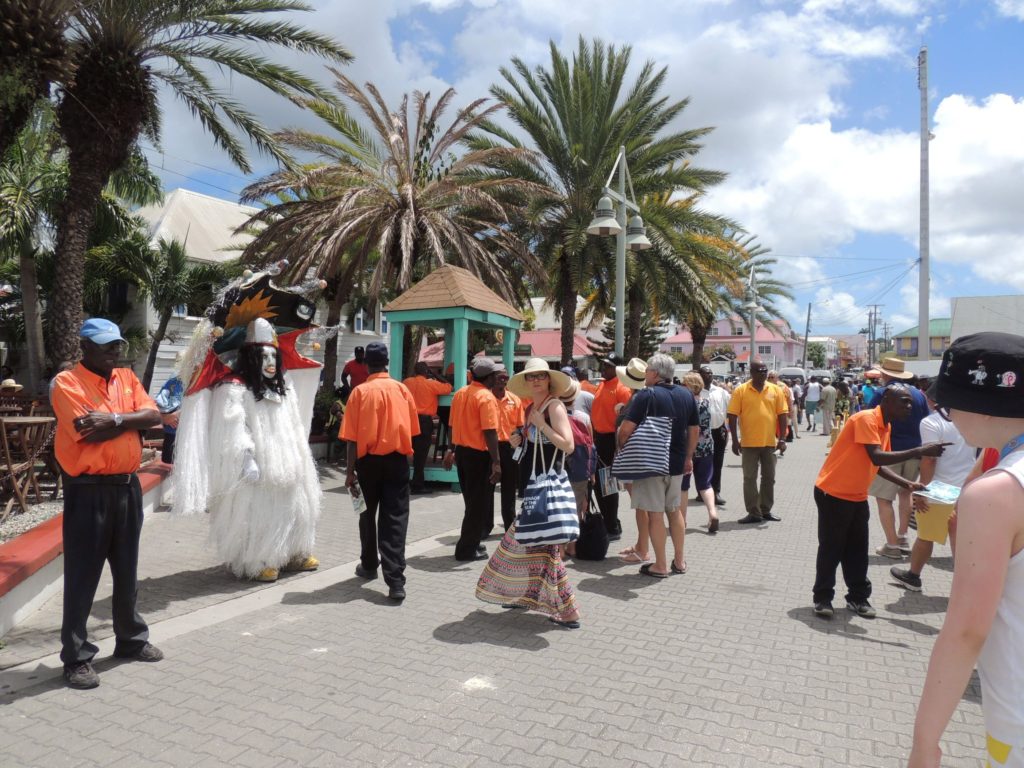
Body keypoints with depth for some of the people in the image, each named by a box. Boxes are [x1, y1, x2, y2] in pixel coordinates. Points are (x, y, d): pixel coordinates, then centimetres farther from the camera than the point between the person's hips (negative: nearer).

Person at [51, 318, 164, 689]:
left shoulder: (127, 378, 10)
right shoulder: (67, 382, -9)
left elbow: (153, 415, -3)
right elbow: (90, 432, -20)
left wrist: (114, 419, -15)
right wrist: (131, 421, -7)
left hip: (128, 486, 6)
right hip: (88, 491, -6)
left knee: (127, 571, 17)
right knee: (82, 576, 3)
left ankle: (132, 640, 31)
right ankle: (76, 657, 14)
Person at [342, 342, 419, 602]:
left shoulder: (360, 392, -6)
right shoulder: (402, 390, 1)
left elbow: (352, 437, -9)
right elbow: (411, 430, 6)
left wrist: (350, 470, -4)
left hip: (369, 460, -1)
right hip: (397, 459, 1)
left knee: (368, 514, 18)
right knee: (395, 519, -1)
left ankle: (369, 566, 33)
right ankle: (396, 582, -8)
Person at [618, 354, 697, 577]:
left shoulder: (646, 395, -14)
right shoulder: (686, 395, 5)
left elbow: (626, 429, -20)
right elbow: (695, 430, 11)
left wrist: (623, 448, -2)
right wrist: (688, 457, 21)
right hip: (677, 462, 6)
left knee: (654, 514, 3)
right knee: (675, 511, 19)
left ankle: (660, 566, 9)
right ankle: (679, 561, 27)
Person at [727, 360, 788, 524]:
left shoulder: (775, 390, 3)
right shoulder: (740, 391, -5)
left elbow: (782, 415, 4)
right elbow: (732, 416, -6)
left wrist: (781, 438, -4)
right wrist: (735, 440, -10)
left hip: (770, 442, 3)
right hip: (749, 443, -3)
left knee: (769, 477, 12)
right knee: (749, 478, 3)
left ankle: (766, 510, 25)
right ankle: (753, 512, 11)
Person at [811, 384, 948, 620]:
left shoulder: (886, 426, 8)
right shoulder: (866, 419, -20)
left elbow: (879, 465, 14)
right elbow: (876, 457, -30)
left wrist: (906, 484, 3)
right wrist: (918, 451, -31)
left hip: (858, 497, 8)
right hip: (833, 493, -8)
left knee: (857, 550, 12)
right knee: (831, 548, 1)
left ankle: (858, 597, 24)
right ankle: (822, 598, 13)